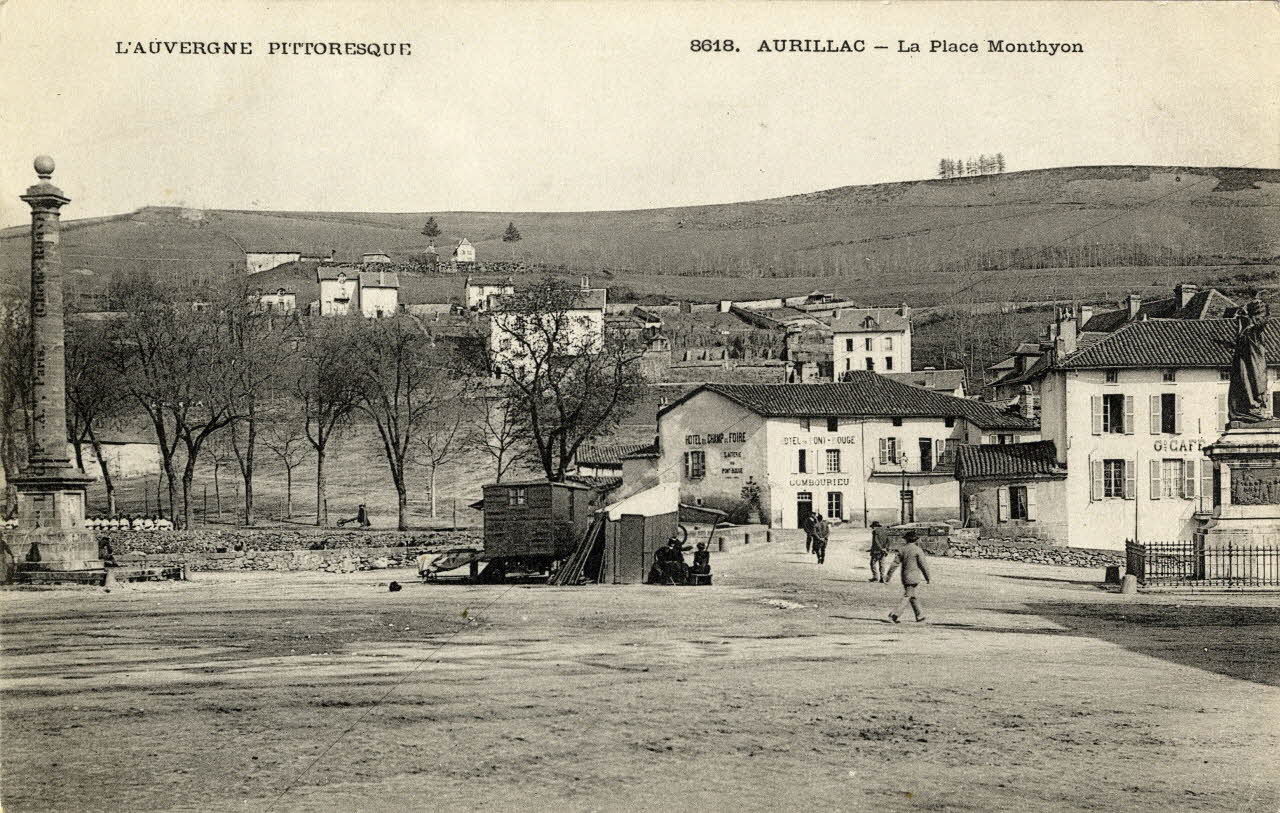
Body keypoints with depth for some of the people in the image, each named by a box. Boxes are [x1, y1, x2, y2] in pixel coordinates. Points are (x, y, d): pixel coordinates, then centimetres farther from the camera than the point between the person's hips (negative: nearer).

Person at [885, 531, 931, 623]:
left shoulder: (902, 549, 3)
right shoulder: (918, 550, -10)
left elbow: (895, 563, 1)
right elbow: (923, 565, -10)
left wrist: (889, 574, 6)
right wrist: (927, 577, -1)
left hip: (904, 576, 6)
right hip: (914, 577, -6)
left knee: (913, 596, 18)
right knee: (907, 597, -5)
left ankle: (919, 616, 26)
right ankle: (894, 615, -16)